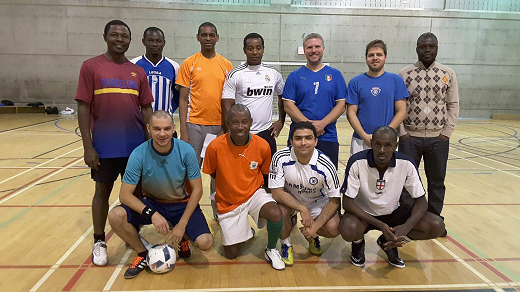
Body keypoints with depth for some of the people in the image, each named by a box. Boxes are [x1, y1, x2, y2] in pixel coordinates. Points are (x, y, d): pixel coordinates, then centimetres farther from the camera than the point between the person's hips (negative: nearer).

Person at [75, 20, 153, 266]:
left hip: (136, 145, 3)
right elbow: (83, 107, -4)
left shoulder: (138, 72, 8)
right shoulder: (91, 66, -1)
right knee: (103, 191, 10)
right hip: (105, 145, -3)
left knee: (136, 191, 12)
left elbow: (146, 109, 10)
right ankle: (99, 242, 27)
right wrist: (87, 147, -9)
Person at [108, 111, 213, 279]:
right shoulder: (139, 154, -18)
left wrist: (182, 224, -16)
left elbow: (197, 189, -11)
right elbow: (125, 194, -16)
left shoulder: (186, 151, -18)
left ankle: (183, 238, 16)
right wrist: (152, 214, -31)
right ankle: (143, 254, 2)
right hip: (152, 203, 1)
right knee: (115, 216, -26)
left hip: (181, 204, -1)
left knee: (205, 242, -23)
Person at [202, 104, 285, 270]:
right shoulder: (215, 146, -20)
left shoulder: (262, 146, -16)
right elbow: (212, 173, -2)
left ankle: (271, 250, 0)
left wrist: (252, 187, -6)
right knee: (231, 254, 5)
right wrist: (231, 186, -2)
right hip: (228, 202, 0)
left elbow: (265, 174, 3)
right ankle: (244, 231, 40)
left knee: (276, 214, -32)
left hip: (254, 194, 0)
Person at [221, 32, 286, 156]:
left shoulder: (273, 73, 6)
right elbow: (227, 106, -6)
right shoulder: (235, 75, -5)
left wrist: (281, 121, 12)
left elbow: (282, 97, 20)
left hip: (266, 132, 3)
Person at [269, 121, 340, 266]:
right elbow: (277, 192, -23)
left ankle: (313, 235, 17)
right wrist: (302, 209, -32)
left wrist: (315, 226, -22)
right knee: (280, 210, -33)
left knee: (334, 229, -21)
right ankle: (286, 245, 1)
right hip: (288, 199, 0)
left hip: (317, 201, 1)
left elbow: (334, 200, -16)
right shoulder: (280, 158, -26)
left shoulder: (326, 166, -25)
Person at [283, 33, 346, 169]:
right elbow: (288, 105, -2)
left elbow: (341, 105, 2)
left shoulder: (335, 75, 8)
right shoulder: (295, 76, 6)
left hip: (328, 138, 1)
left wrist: (322, 123, -12)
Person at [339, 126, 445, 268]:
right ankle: (358, 243, 4)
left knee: (437, 226, -16)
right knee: (348, 229, -37)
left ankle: (390, 243, 8)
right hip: (363, 214, -3)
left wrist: (405, 227, -29)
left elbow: (421, 201, -10)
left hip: (392, 213, 3)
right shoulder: (357, 162, -24)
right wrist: (380, 225, -30)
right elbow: (347, 202, -21)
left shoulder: (406, 164, -17)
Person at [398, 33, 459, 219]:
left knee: (437, 181, 11)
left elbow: (453, 105, 6)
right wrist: (402, 132, -7)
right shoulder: (404, 74, 1)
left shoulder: (448, 74, 5)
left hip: (438, 138, 2)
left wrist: (447, 132, -3)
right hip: (410, 137, -1)